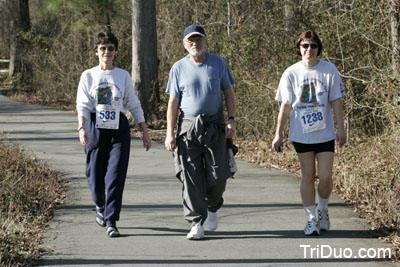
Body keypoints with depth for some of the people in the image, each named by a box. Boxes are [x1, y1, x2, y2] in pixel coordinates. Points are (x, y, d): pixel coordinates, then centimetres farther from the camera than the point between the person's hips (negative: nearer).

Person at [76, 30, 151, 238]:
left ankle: (111, 222, -8)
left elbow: (134, 106, 12)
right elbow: (82, 105, -2)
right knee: (95, 175, 5)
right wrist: (82, 128, -18)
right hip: (95, 128, 0)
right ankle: (100, 207, 36)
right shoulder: (88, 76, 5)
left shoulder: (123, 76, 8)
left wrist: (145, 132, 10)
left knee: (116, 176, -10)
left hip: (119, 129, 0)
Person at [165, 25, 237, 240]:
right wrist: (170, 134, -1)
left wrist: (232, 120, -2)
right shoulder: (179, 68, 4)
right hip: (188, 126, 0)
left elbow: (228, 93, 11)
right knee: (191, 177, -4)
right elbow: (173, 102, 5)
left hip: (215, 125, 0)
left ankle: (212, 207, 27)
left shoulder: (218, 63, 6)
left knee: (218, 174, -3)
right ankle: (196, 223, 2)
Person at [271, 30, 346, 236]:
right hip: (301, 134, 0)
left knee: (325, 176, -4)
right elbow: (285, 106, 4)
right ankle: (311, 219, 11)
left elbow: (336, 102, 3)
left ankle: (322, 209, 22)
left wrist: (341, 128, -1)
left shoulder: (329, 70, 0)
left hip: (325, 133, 0)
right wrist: (278, 134, 3)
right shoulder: (291, 73, 0)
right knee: (307, 176, 3)